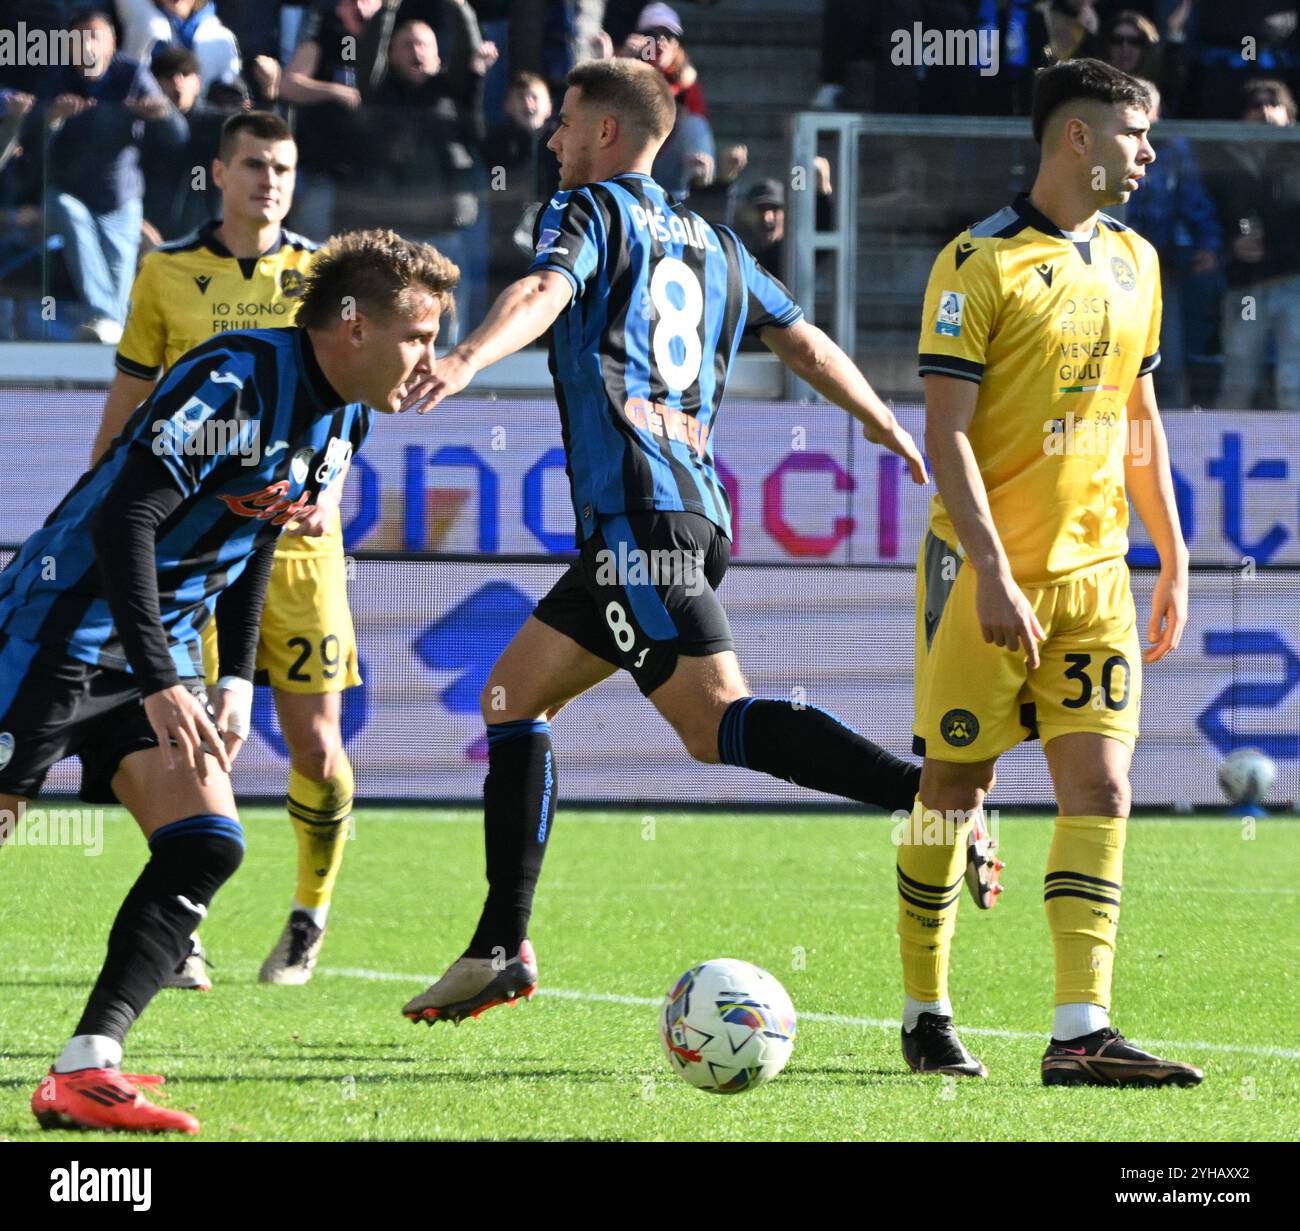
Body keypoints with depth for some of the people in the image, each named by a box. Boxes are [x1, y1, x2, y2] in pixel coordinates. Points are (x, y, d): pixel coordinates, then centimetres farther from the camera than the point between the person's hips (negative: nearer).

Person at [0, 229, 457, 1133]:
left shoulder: (342, 422, 7)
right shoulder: (235, 381, -22)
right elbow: (125, 517, -26)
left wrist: (237, 679, 10)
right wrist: (160, 684, -29)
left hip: (161, 652, 9)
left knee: (207, 847, -6)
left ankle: (84, 1071, -11)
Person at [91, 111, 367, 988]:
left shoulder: (321, 274, 6)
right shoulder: (167, 273, 5)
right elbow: (128, 404, 11)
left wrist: (327, 490, -12)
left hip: (297, 533, 1)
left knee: (315, 742, -1)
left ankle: (311, 916, 21)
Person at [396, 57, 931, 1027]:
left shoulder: (589, 210, 3)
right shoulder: (712, 245, 24)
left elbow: (546, 291, -19)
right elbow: (811, 347, 31)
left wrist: (468, 359, -37)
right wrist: (894, 432, 45)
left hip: (638, 511, -9)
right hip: (695, 507, 9)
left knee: (716, 720, -19)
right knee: (515, 691, 15)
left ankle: (928, 792, -34)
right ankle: (502, 949, 12)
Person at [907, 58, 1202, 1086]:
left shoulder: (1133, 263, 11)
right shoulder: (981, 261, -9)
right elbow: (947, 433, -13)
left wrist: (1173, 559, 16)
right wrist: (991, 572, -21)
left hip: (1095, 573, 5)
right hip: (984, 573, -5)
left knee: (1099, 788, -8)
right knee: (956, 788, 4)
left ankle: (1082, 1032, -12)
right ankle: (927, 1016, 18)